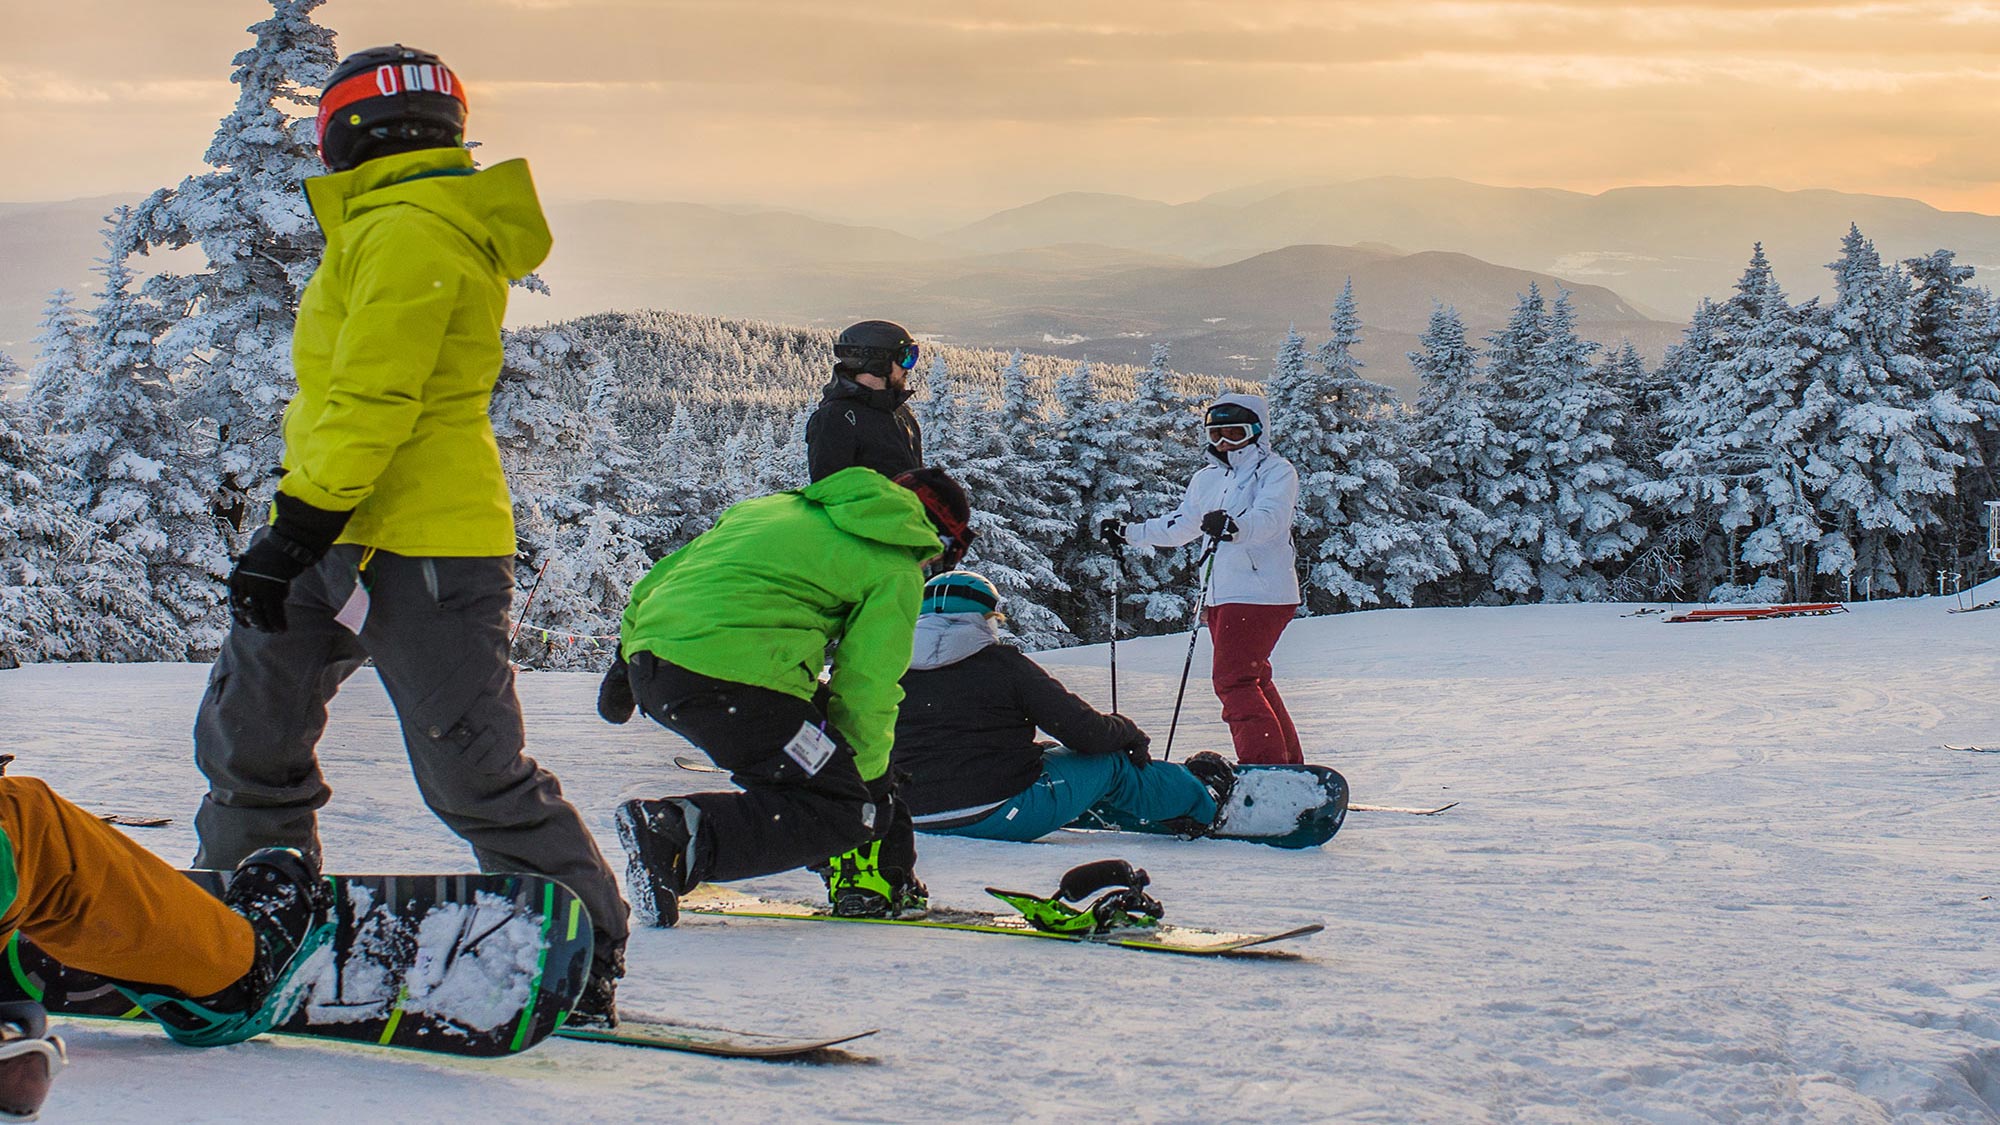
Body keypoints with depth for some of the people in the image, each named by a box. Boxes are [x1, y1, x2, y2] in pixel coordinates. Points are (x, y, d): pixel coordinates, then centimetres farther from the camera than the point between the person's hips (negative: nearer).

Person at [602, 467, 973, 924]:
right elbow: (866, 687, 4)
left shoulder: (779, 505, 29)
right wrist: (867, 776, 16)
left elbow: (663, 574, 29)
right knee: (847, 814, -3)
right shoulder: (897, 573, 9)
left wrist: (627, 658, 35)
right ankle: (677, 833, -18)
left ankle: (865, 883, 21)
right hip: (734, 684, -9)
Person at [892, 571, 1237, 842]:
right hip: (997, 814, -6)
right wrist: (1129, 733, 14)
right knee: (1108, 763, 14)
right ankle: (1205, 800, 35)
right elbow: (1087, 732, -7)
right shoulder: (1002, 665, -8)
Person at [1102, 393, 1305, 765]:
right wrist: (1128, 533, 20)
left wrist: (1233, 526, -44)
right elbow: (1179, 526, 28)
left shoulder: (1276, 471, -5)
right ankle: (1288, 763, 23)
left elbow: (1269, 519, -24)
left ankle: (1265, 769, -17)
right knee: (1253, 679, 13)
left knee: (1233, 681, -16)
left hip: (1261, 592, -8)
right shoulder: (1207, 479, 17)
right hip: (1221, 595, 8)